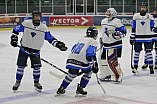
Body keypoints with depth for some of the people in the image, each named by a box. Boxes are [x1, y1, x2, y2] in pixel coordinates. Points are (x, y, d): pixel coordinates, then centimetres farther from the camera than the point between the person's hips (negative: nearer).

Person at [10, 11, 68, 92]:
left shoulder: (44, 28, -5)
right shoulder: (26, 23, -8)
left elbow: (50, 38, -1)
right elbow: (16, 30, 4)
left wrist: (58, 44, -13)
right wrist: (14, 38, -5)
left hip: (35, 51, 1)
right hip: (24, 49, -1)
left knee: (37, 67, -3)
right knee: (21, 66, 0)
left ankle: (36, 82, 19)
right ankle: (17, 82, 17)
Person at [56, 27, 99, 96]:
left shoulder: (81, 40, 30)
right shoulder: (93, 41, 8)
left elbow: (73, 49, 29)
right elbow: (90, 53, -7)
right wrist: (94, 65, -4)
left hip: (71, 59, 6)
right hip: (81, 61, -6)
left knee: (71, 74, 20)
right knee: (88, 73, 16)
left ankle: (61, 88, 22)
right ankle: (80, 88, 14)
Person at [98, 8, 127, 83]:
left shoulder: (117, 22, -13)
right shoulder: (103, 21, 11)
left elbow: (123, 31, -16)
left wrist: (119, 35, -33)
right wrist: (102, 39, 29)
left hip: (114, 45, -8)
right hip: (106, 44, 9)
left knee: (112, 61, -14)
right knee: (102, 59, 11)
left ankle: (118, 76, -2)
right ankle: (107, 75, 24)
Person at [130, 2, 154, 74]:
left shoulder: (150, 17, 2)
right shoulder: (135, 16, 3)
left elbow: (152, 27, 9)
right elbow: (133, 28, 4)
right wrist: (132, 37, 2)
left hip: (147, 37, 0)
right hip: (138, 38, 1)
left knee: (148, 52, -1)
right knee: (137, 52, 5)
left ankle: (151, 67, 6)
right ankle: (135, 67, 17)